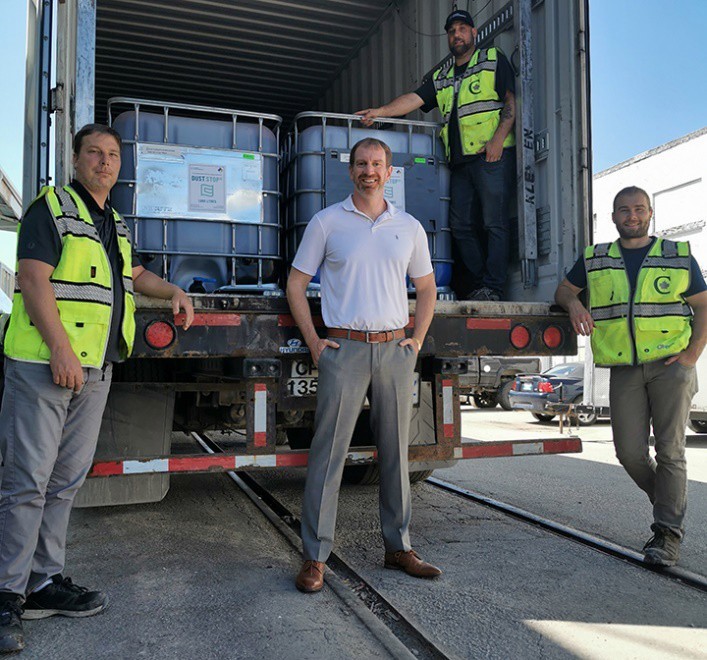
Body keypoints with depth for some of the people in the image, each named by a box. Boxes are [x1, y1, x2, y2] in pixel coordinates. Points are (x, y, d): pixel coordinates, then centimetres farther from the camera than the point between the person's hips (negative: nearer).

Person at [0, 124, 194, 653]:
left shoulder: (116, 224, 20)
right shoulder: (51, 207, -3)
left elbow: (134, 273, 36)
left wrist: (173, 292, 18)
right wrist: (60, 349, -21)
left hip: (95, 370, 8)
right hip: (43, 364, -7)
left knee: (65, 481, 11)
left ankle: (43, 581, 21)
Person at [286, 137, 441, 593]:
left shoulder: (410, 228, 12)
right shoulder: (327, 222, 4)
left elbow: (427, 288, 20)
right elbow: (296, 285, 6)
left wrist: (417, 341, 8)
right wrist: (313, 342, -3)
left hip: (395, 350, 3)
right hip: (344, 349, -3)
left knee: (396, 451, 10)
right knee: (329, 451, -4)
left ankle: (399, 547, 23)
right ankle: (315, 558, 6)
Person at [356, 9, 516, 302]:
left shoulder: (493, 60, 12)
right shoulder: (441, 77, 26)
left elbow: (511, 101, 2)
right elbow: (414, 99, 15)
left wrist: (498, 139, -12)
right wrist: (380, 111, -1)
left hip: (492, 156, -5)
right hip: (460, 161, 6)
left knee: (493, 222, -11)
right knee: (462, 225, -1)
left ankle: (492, 287, -10)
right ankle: (475, 288, 3)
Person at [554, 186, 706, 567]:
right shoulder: (594, 260, 11)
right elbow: (563, 289, 19)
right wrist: (574, 303, -6)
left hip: (670, 364, -2)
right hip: (624, 369, 2)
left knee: (669, 449, -5)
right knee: (629, 451, -1)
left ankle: (668, 533, 2)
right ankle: (667, 503, 25)